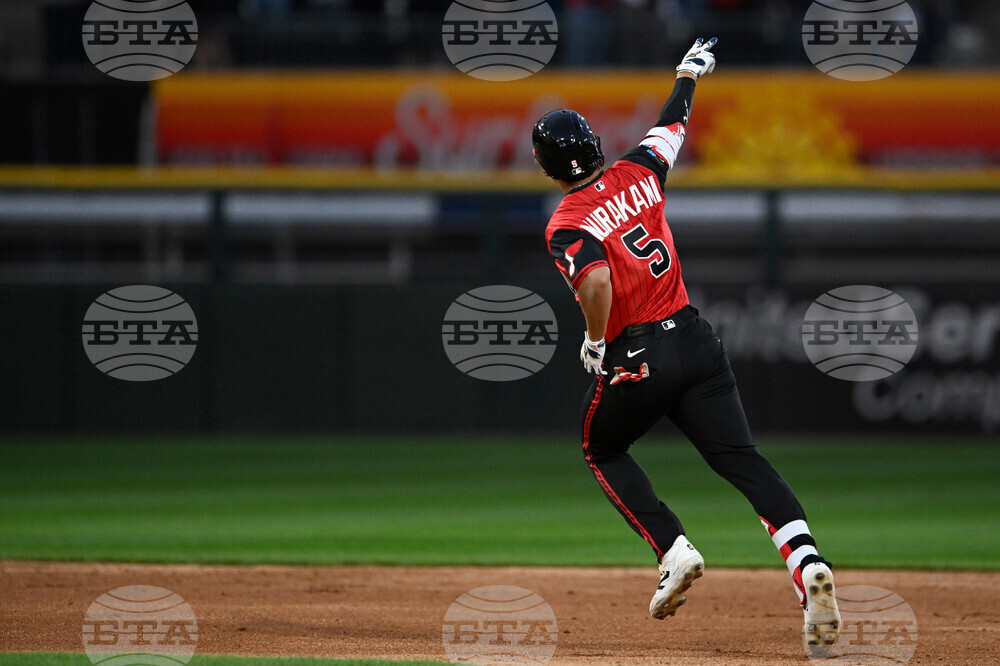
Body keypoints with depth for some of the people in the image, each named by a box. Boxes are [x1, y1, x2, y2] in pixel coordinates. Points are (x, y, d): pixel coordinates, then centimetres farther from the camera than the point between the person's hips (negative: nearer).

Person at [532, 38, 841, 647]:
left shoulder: (565, 226, -10)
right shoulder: (638, 173, 6)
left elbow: (596, 283, -28)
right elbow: (673, 124, 25)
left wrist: (595, 343, -11)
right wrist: (688, 76, 44)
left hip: (637, 357, -4)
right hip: (696, 337, 5)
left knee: (604, 450, 22)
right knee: (740, 457, -4)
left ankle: (675, 551, 3)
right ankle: (806, 560, -26)